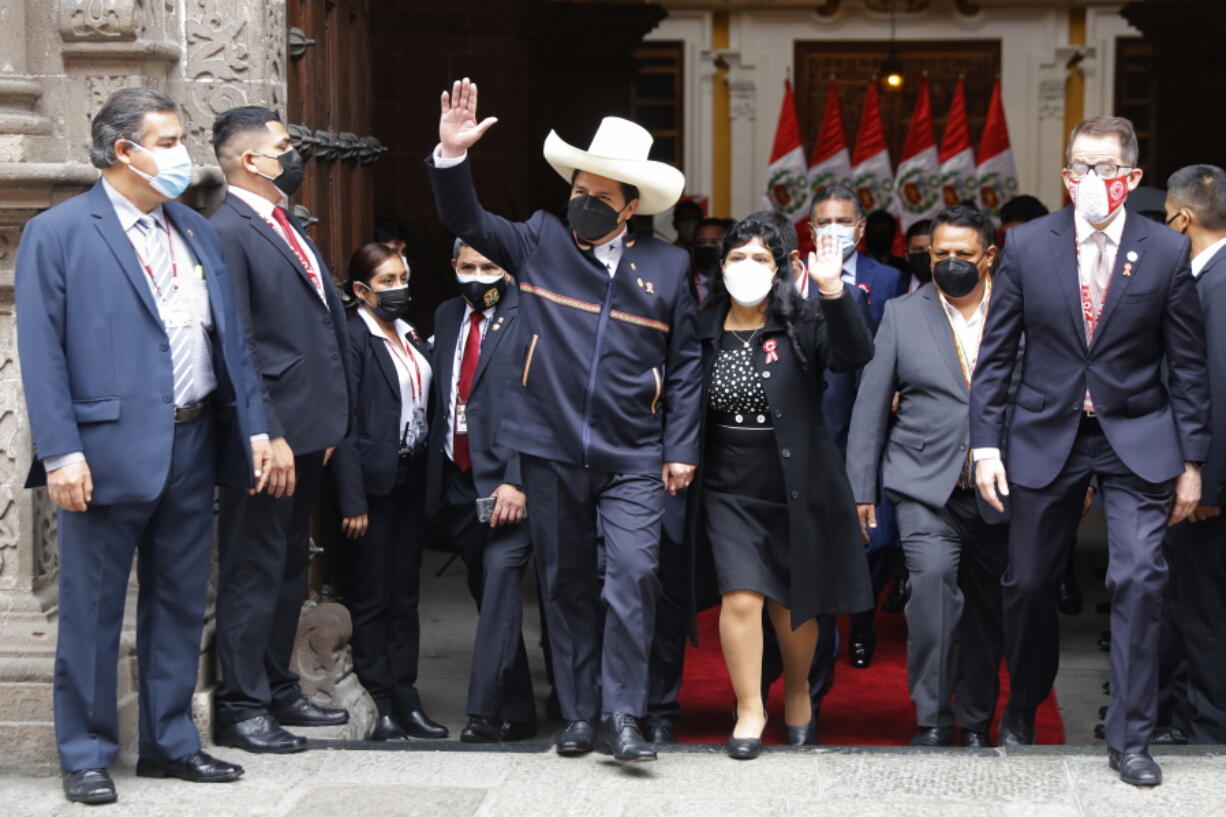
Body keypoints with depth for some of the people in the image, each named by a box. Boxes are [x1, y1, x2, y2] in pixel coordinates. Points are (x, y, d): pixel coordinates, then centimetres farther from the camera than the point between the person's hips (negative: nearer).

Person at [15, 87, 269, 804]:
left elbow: (231, 338, 15)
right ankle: (86, 756, 13)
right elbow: (42, 353, -9)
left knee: (181, 605, 13)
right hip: (110, 451, -6)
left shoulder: (198, 233, 14)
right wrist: (61, 452, -16)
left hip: (192, 447, 6)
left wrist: (254, 426, 8)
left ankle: (171, 742, 25)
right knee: (92, 612, 3)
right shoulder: (58, 233, -5)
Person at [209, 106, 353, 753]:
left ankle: (278, 691, 27)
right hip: (269, 435, -9)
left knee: (290, 567, 17)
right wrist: (269, 438, -21)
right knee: (253, 572, -2)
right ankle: (241, 707, 5)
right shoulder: (228, 232, -14)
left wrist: (327, 422, 16)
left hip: (307, 430, 10)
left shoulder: (289, 227, 16)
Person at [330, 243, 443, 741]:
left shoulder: (411, 335, 11)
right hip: (373, 481, -7)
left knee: (405, 595, 11)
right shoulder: (352, 337, -9)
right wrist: (351, 500, -18)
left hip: (412, 479, 7)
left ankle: (405, 700, 17)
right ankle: (380, 705, 8)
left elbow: (426, 405, 12)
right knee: (372, 598, 2)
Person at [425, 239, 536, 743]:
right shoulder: (446, 317, 14)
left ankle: (486, 713, -12)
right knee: (487, 591, 12)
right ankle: (517, 713, 21)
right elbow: (441, 398, 16)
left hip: (507, 479, -7)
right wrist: (435, 476, 11)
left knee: (500, 581, -13)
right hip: (458, 482, 7)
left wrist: (518, 480, -20)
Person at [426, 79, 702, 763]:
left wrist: (682, 449, 1)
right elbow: (469, 221, 1)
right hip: (552, 451, 1)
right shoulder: (540, 242, 5)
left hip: (633, 458, -1)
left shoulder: (666, 265, 4)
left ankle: (622, 716, -7)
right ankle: (579, 713, 19)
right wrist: (452, 154, -16)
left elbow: (685, 363, 6)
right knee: (567, 584, 9)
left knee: (633, 573, -14)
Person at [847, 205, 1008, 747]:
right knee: (933, 580, -22)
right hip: (926, 485, -1)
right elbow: (871, 406, 7)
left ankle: (976, 722, 25)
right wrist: (861, 489, 3)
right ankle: (932, 721, -13)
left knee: (987, 607, 8)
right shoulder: (902, 315, 6)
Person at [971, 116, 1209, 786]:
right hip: (1046, 434, 1)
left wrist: (1191, 461, -1)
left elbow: (1187, 365, 0)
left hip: (1135, 437, -1)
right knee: (1028, 581, 9)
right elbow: (995, 354, 1)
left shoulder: (1167, 252, -5)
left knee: (1139, 579, -10)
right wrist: (986, 443, -4)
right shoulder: (1027, 245, -3)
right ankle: (1023, 706, 34)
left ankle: (1129, 739, 3)